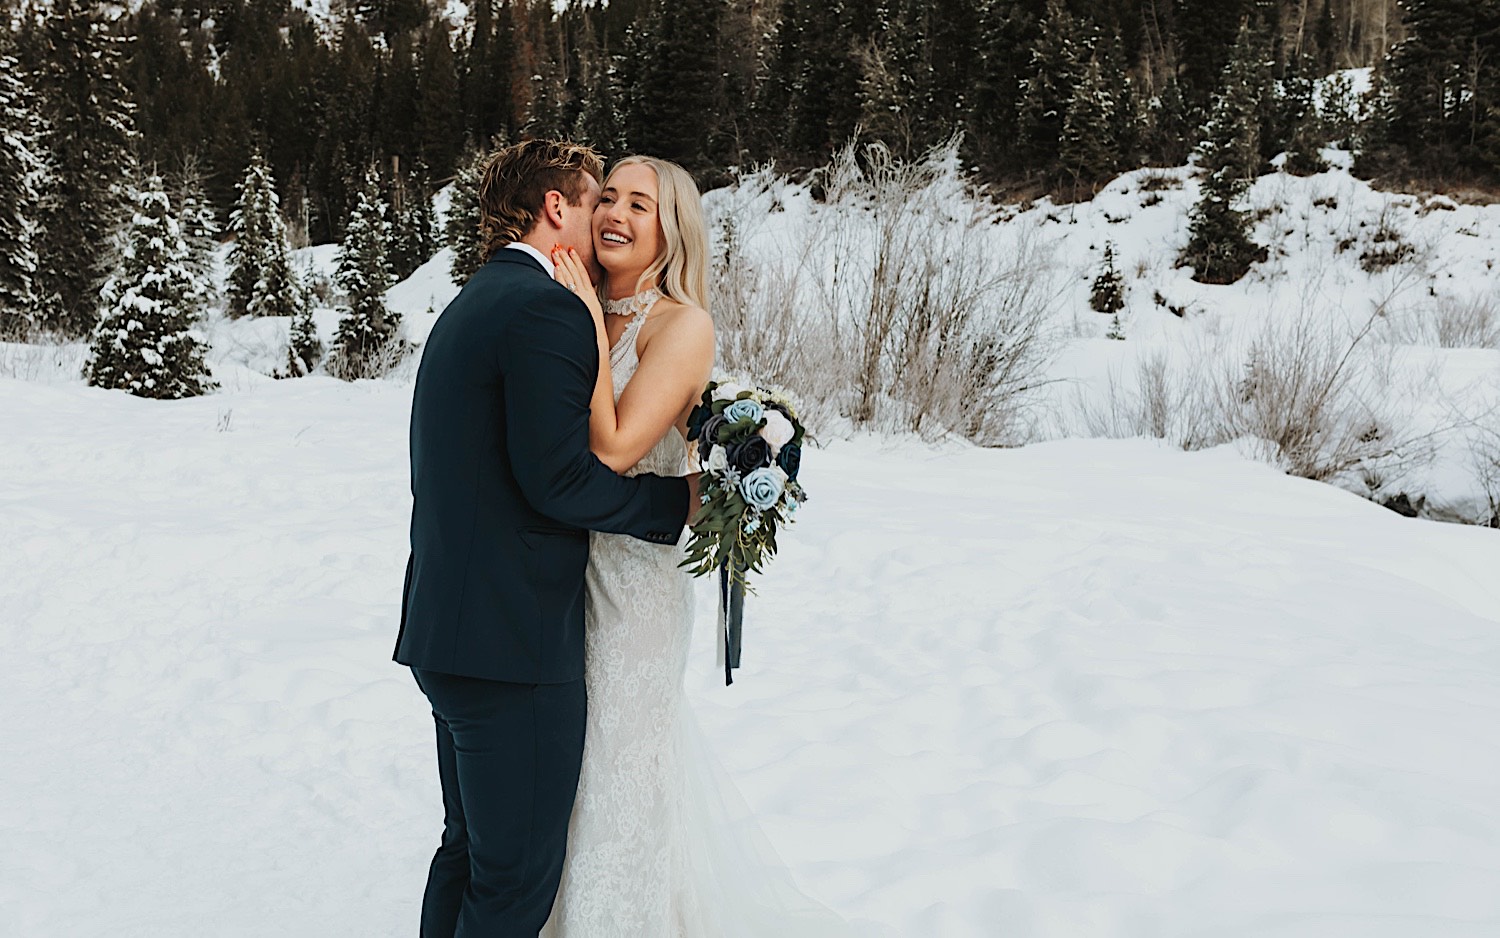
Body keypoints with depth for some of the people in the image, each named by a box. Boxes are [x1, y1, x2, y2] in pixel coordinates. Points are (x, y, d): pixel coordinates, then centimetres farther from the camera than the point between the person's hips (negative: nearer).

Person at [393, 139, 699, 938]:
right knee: (518, 874, 3)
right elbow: (557, 477, -22)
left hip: (446, 631, 10)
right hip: (513, 640, -10)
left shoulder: (468, 307, 16)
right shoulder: (548, 310, -15)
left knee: (469, 852, 22)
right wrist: (678, 499, -9)